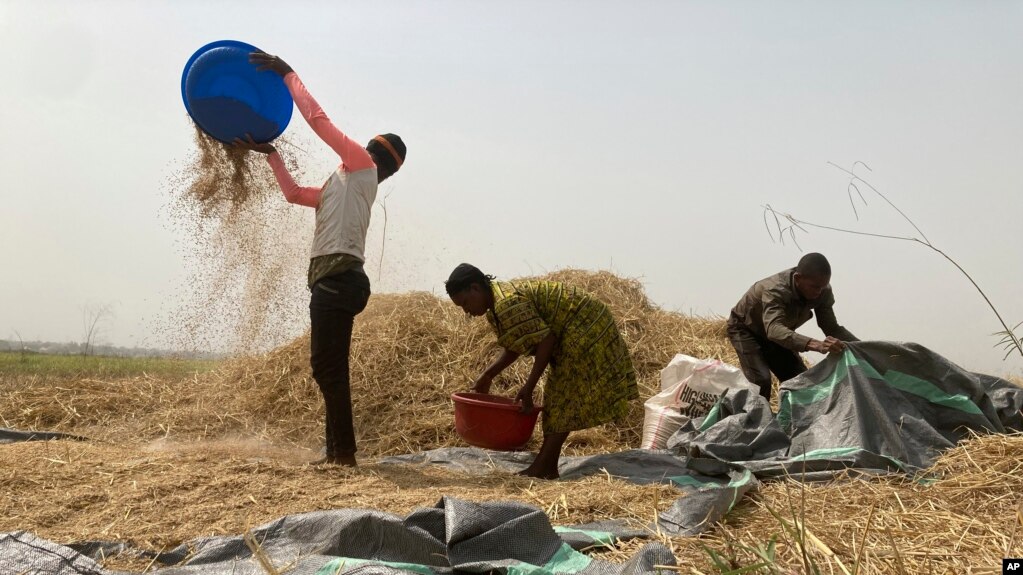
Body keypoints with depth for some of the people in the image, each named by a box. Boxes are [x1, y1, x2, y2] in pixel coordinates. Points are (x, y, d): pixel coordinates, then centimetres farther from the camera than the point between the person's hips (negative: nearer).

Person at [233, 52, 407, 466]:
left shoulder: (362, 167, 3)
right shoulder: (343, 184, 27)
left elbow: (317, 118, 0)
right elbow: (294, 194, 35)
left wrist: (287, 74, 9)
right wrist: (269, 153, 34)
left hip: (340, 279, -10)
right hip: (333, 281, 10)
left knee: (328, 368, -11)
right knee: (328, 369, 9)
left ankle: (344, 452, -9)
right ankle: (337, 450, 13)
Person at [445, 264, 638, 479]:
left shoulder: (508, 303, -25)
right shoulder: (499, 303, 7)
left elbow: (545, 340, -26)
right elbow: (515, 346, 18)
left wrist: (529, 387, -22)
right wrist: (487, 376, 14)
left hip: (584, 330, -11)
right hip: (577, 332, 11)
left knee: (564, 399, -8)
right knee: (558, 397, 10)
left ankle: (542, 468, -5)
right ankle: (547, 467, 14)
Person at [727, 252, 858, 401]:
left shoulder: (822, 291, -20)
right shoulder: (775, 290, -41)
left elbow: (832, 327, -14)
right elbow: (774, 329, -57)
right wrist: (815, 345, -71)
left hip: (776, 335, 7)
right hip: (745, 329, -7)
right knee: (761, 381, -26)